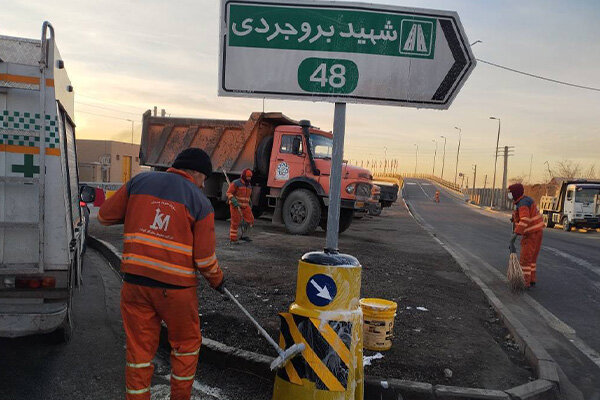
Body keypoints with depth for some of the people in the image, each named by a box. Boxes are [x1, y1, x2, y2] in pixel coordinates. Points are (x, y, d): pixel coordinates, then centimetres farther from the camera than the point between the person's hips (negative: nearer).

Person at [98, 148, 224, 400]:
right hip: (176, 286, -3)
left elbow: (105, 216, 11)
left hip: (135, 282, 3)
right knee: (186, 343, 19)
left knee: (139, 349, 14)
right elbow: (204, 258, -6)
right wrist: (217, 280, 12)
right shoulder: (200, 202, -3)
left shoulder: (140, 181, 5)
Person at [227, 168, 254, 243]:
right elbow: (229, 193, -13)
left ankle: (244, 235, 9)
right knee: (235, 222, -3)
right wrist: (235, 202, -25)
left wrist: (249, 205, 21)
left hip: (245, 206, 6)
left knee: (250, 220, -4)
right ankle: (233, 239, 8)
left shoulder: (249, 186, 13)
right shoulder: (236, 183, -9)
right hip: (235, 206, -6)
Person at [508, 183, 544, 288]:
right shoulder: (525, 200, 11)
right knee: (531, 257, 16)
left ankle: (525, 282, -3)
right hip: (536, 232, 10)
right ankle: (532, 280, 22)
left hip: (532, 234, -10)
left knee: (525, 258, -6)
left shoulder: (522, 204, -21)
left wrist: (516, 234, -37)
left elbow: (525, 220, -33)